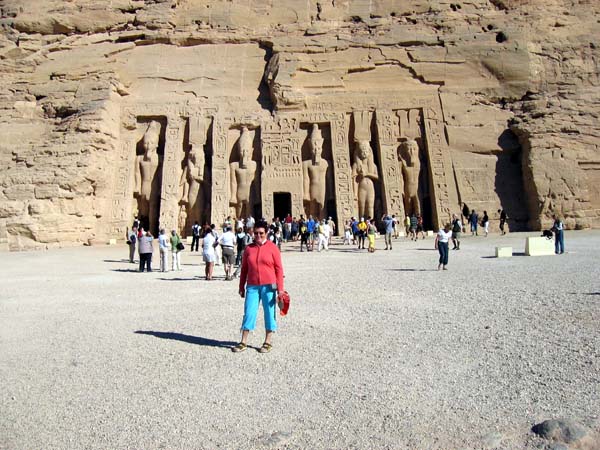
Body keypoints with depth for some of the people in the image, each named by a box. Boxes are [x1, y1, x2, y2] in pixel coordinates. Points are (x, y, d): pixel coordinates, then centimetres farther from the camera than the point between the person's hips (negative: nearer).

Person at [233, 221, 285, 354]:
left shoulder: (272, 248, -2)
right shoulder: (249, 248, 7)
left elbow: (279, 268, -3)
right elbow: (244, 269, 12)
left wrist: (280, 288, -8)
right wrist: (241, 287, 11)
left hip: (268, 286, -2)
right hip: (252, 286, 3)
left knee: (269, 314, 6)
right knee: (248, 313, 5)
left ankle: (267, 342, 19)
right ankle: (243, 342, 15)